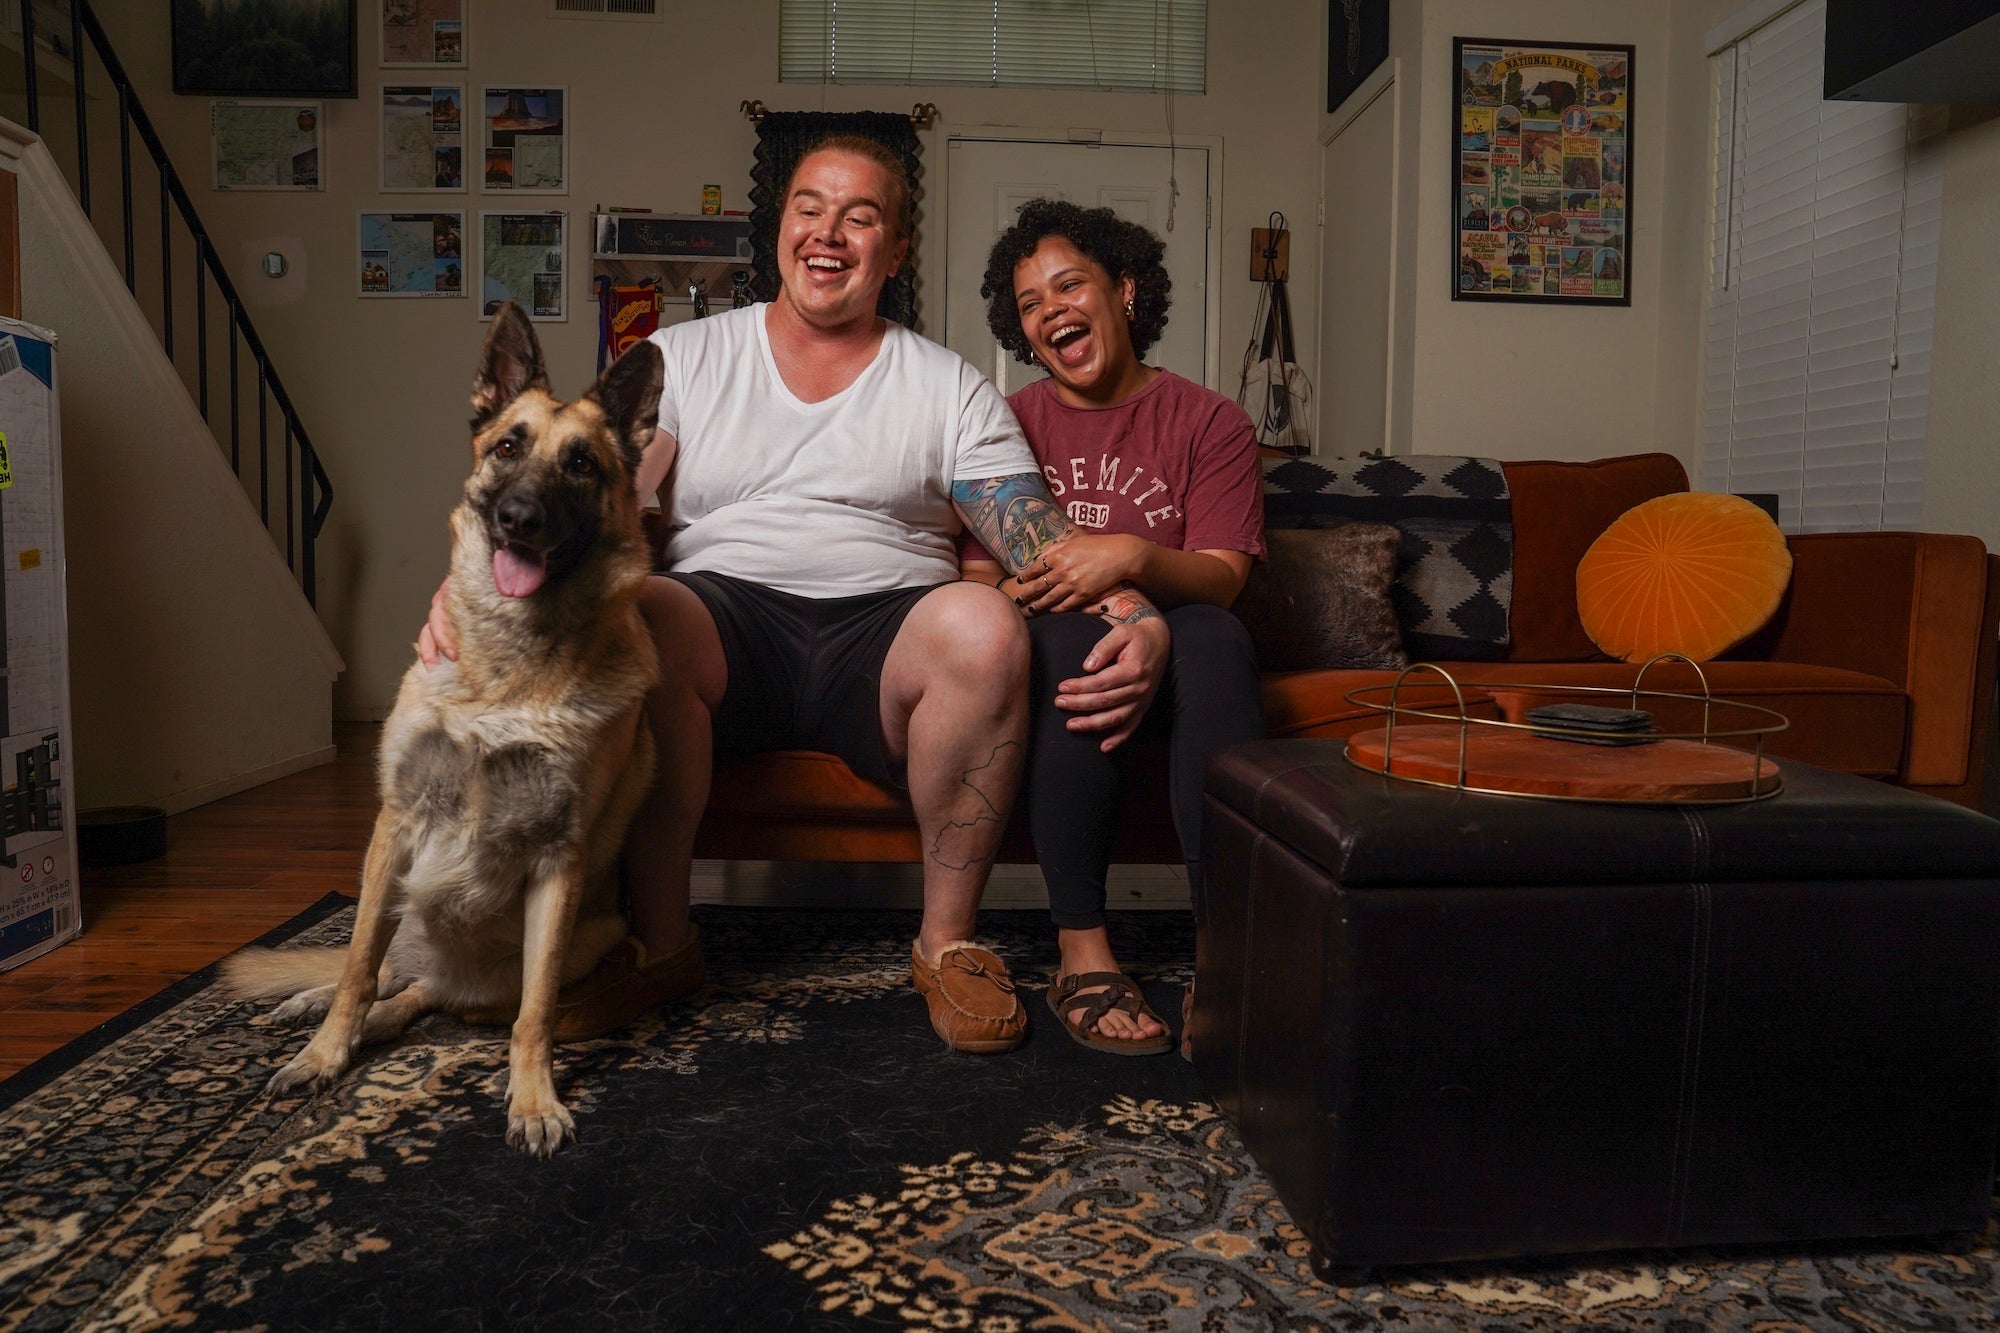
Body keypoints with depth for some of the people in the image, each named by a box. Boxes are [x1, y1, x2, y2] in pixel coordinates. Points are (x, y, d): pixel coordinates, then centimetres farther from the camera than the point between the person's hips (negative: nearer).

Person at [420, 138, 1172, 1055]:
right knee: (628, 616, -33)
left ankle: (946, 941, -12)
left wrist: (1135, 616, -20)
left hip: (885, 634, 0)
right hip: (726, 619, 0)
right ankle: (660, 942, -12)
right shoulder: (683, 358, 14)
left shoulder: (951, 389, 13)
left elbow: (1046, 542, 3)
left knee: (984, 624, -33)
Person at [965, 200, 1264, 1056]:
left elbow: (1222, 577, -5)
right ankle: (1081, 950, -30)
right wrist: (1074, 600, -20)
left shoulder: (1208, 423, 9)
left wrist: (1134, 557, -26)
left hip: (1169, 650, 0)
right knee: (1072, 637, -34)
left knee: (1216, 637, -33)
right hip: (1050, 652, 0)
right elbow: (977, 579, 1)